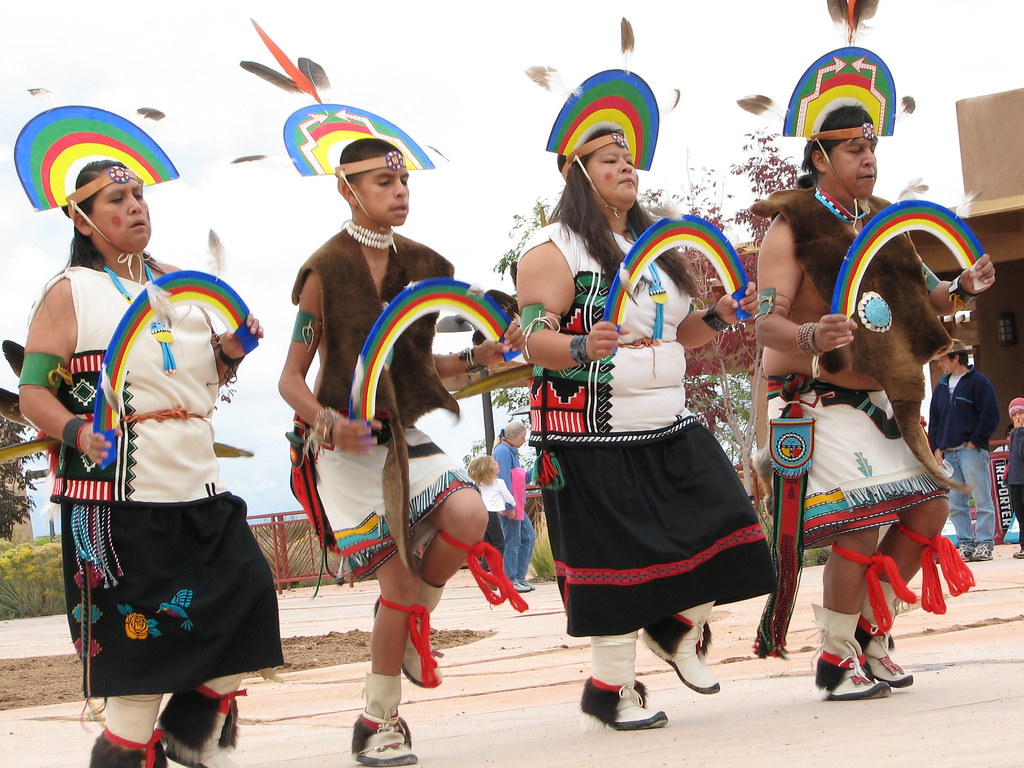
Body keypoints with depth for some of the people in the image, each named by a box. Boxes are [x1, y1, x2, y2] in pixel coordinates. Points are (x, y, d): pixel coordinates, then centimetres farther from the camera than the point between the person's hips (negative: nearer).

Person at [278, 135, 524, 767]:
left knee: (468, 514, -25)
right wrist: (329, 422, -25)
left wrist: (476, 358, 0)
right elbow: (291, 378, -7)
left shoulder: (422, 266, 8)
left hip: (407, 439, 4)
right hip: (350, 447, -4)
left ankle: (415, 620, 5)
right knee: (398, 584, -8)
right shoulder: (326, 271, -8)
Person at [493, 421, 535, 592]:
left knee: (528, 537, 12)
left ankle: (520, 576, 17)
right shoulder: (503, 451, -13)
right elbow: (504, 480, -19)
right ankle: (511, 580, 1)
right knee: (513, 542, -5)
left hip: (516, 505, 10)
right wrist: (509, 505, -22)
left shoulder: (511, 452, 18)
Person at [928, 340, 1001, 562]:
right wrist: (937, 448, 8)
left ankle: (984, 544, -4)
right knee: (955, 504, 3)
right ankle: (965, 544, 7)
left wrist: (974, 442, -10)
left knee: (982, 499, -6)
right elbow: (934, 420, 20)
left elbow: (990, 417, -8)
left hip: (972, 451, -7)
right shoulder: (941, 387, 17)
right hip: (948, 453, 7)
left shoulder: (978, 382, -2)